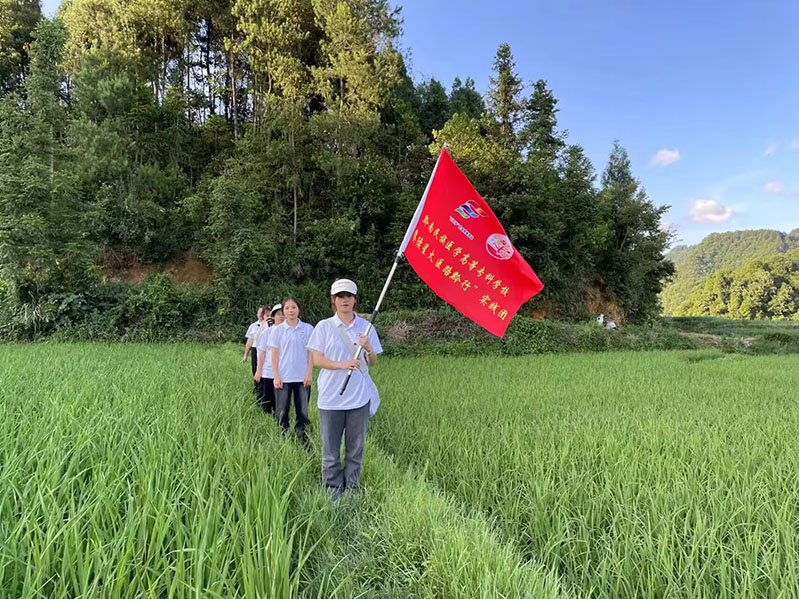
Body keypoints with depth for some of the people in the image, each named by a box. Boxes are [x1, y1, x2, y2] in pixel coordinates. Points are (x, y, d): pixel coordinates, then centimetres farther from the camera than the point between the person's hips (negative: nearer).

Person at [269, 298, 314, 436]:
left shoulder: (308, 329, 2)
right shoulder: (277, 330, 2)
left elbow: (311, 353, 3)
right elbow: (274, 355, 2)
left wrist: (309, 374, -4)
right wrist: (276, 377, -5)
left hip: (302, 378, 0)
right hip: (283, 378, 0)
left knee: (302, 412, 5)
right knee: (282, 412, 5)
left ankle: (302, 440, 14)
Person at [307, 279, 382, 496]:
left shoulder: (365, 326, 6)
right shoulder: (324, 326, 1)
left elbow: (373, 362, 8)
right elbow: (316, 359, -4)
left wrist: (368, 349, -14)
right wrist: (342, 364, -19)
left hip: (359, 397, 2)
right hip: (331, 397, -1)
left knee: (356, 447, 9)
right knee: (330, 448, 5)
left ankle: (352, 489, 23)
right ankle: (332, 490, 21)